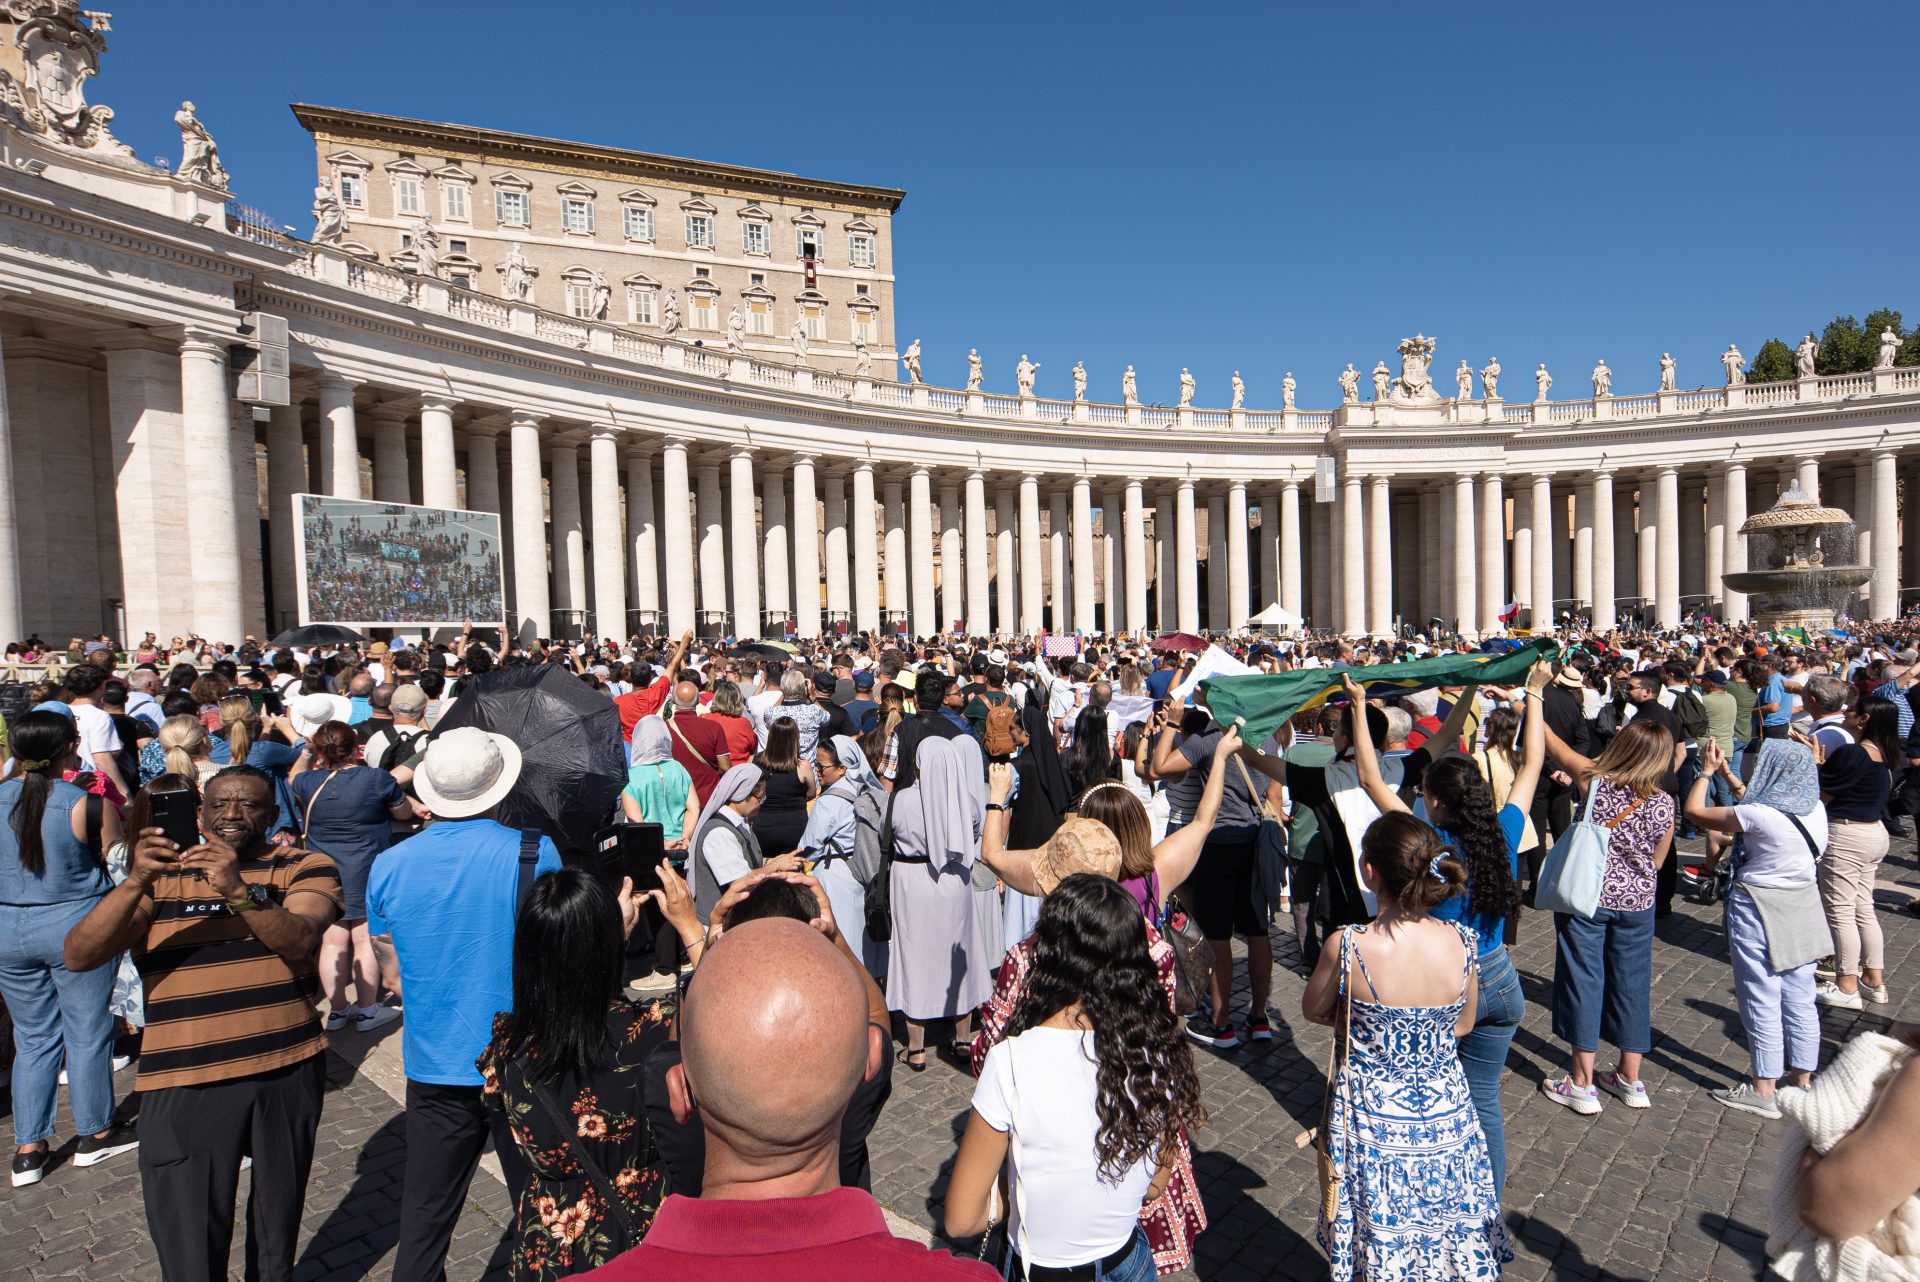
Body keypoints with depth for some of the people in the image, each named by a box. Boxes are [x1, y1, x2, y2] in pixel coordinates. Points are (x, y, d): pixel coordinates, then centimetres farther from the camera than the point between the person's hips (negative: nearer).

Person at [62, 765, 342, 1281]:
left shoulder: (304, 866, 2)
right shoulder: (160, 875, 7)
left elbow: (299, 941, -15)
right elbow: (78, 956, -6)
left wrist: (238, 891, -30)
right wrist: (136, 882, -21)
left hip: (288, 1070, 0)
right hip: (184, 1083, 0)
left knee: (278, 1231, 15)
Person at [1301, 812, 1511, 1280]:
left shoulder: (1346, 946, -26)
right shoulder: (1463, 943, -14)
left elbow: (1313, 1011, -5)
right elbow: (1463, 1025, 4)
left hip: (1372, 1122, -3)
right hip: (1447, 1117, 3)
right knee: (1450, 1240, 24)